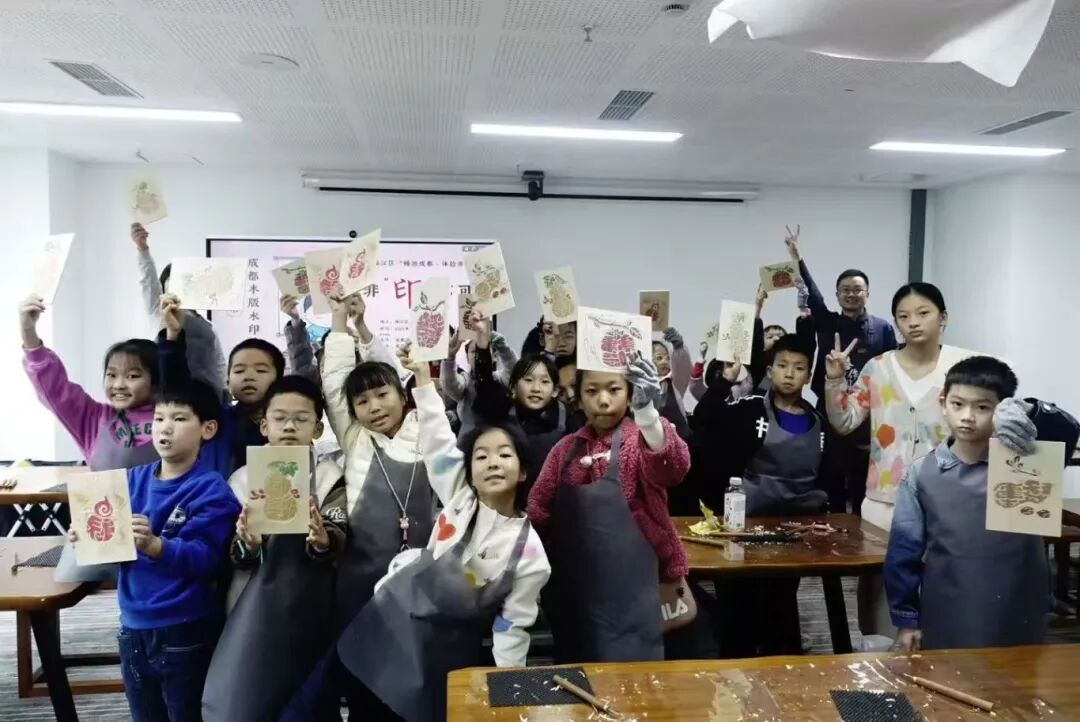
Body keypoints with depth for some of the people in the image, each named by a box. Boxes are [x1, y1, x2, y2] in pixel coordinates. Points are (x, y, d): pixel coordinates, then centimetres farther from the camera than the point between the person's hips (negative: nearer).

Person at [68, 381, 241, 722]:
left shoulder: (211, 489, -15)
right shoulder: (134, 479, 2)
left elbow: (203, 557, -23)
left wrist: (153, 545, -38)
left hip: (185, 630, -6)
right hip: (134, 623, 6)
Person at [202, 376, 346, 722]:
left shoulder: (329, 477, 0)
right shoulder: (244, 478, 5)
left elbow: (339, 541, -12)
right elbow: (235, 557, 1)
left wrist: (322, 540, -33)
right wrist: (246, 545, -21)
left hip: (308, 608, -1)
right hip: (254, 608, 1)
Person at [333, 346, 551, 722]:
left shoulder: (530, 552, -13)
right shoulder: (459, 499, -9)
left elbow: (512, 626, -8)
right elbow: (439, 439, -14)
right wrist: (423, 376, -19)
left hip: (449, 651, -1)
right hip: (394, 624, 2)